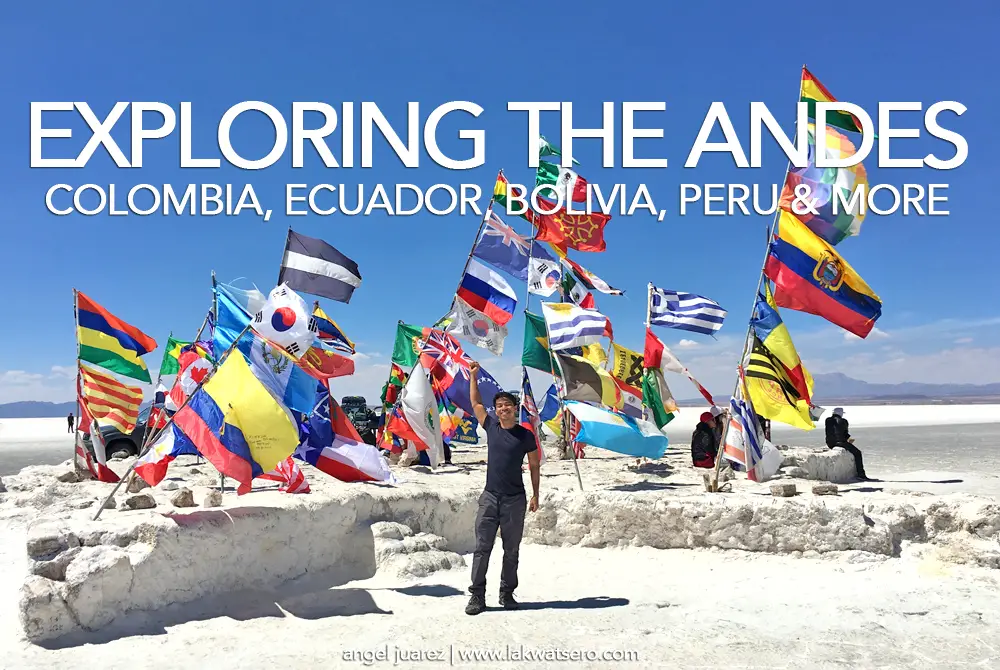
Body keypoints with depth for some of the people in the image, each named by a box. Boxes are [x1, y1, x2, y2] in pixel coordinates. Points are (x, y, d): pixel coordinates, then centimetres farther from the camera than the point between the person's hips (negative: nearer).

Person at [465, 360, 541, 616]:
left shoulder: (526, 435, -1)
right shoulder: (491, 426, 5)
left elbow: (533, 466, 6)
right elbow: (475, 403, 13)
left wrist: (535, 495, 3)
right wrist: (473, 377, 9)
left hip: (515, 499, -1)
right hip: (490, 496, 1)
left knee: (511, 550, 7)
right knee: (482, 548, -2)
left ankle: (507, 593, 18)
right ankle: (477, 595, 3)